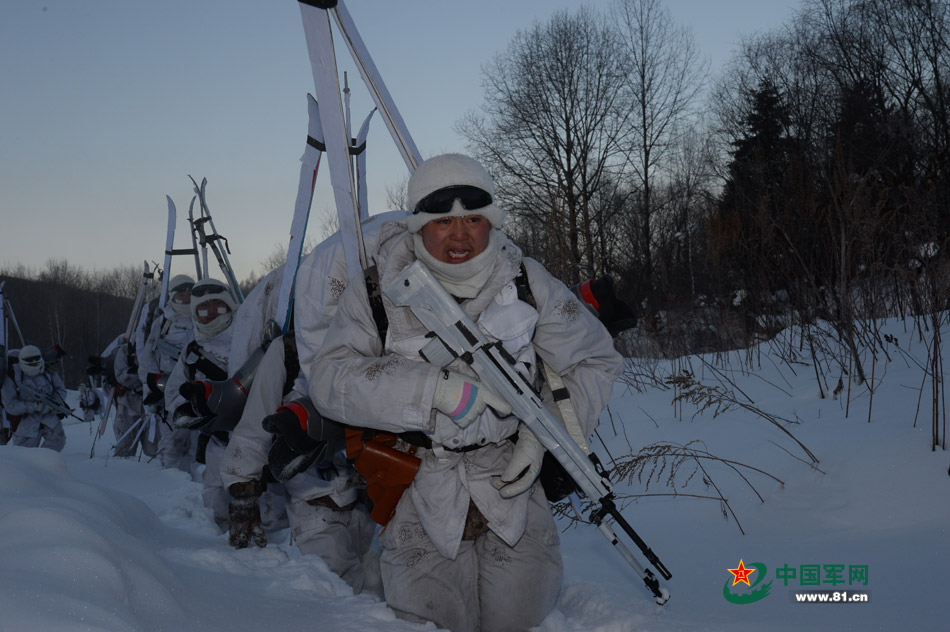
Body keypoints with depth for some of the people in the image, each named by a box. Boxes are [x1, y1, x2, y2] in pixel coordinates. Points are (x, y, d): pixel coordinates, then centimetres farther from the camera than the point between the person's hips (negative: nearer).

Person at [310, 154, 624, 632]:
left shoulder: (528, 283, -5)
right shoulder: (378, 289, -10)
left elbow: (596, 361, 5)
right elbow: (331, 379, -20)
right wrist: (440, 389, -28)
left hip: (510, 473, 2)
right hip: (420, 480, -1)